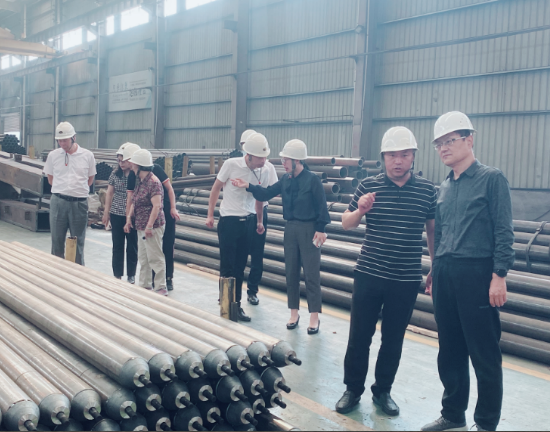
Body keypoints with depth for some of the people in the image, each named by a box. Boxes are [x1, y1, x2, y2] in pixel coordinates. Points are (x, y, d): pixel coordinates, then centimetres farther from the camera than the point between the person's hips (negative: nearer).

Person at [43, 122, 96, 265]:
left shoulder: (87, 155, -1)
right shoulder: (53, 155, 1)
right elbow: (50, 178, 14)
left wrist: (78, 190, 6)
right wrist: (62, 189, 8)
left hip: (79, 202, -1)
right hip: (58, 201, 1)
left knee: (78, 241, 7)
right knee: (57, 240, 8)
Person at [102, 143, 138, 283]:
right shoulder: (115, 174, 3)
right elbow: (109, 193, 10)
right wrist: (106, 212, 9)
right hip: (116, 215, 3)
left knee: (132, 246, 8)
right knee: (117, 246, 9)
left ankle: (131, 275, 20)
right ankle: (117, 275, 19)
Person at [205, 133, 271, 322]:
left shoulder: (262, 172, 0)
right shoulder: (231, 164, -13)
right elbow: (216, 188, -3)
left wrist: (259, 221, 18)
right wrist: (210, 215, -3)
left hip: (248, 221, 4)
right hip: (229, 220, -4)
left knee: (240, 267, 10)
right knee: (227, 266, 2)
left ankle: (236, 304, 19)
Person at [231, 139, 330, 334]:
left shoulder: (312, 179, -11)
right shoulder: (286, 180, 5)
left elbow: (321, 206, -10)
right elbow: (266, 194, 10)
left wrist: (320, 229, -13)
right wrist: (248, 186, -1)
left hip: (309, 229, -6)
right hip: (291, 228, 6)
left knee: (311, 274, 0)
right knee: (291, 272, 10)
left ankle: (314, 317, 9)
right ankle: (294, 313, 22)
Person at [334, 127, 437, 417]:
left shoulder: (428, 190, -1)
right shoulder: (368, 186, -2)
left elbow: (433, 231, 9)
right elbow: (346, 224, 5)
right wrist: (360, 210, -17)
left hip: (407, 280, 0)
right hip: (368, 275, 0)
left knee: (393, 339, 12)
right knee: (359, 335, 7)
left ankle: (383, 391, 29)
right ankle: (353, 389, 24)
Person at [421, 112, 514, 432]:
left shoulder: (492, 179, -4)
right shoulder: (445, 187, 15)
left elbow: (503, 231, -9)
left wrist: (499, 276, -16)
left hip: (477, 274, -6)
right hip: (445, 274, 7)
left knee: (484, 354, 1)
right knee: (450, 351, 14)